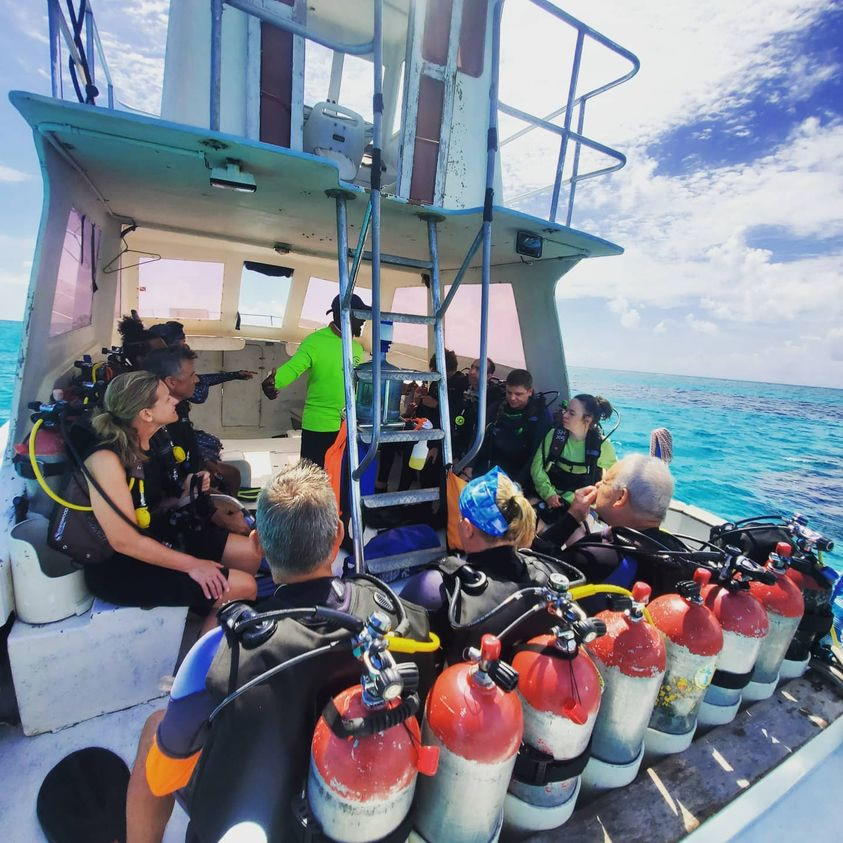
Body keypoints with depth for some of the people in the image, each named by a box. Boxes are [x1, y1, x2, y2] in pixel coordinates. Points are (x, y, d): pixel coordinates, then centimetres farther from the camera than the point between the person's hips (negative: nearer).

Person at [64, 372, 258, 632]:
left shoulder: (144, 445, 1)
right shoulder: (105, 458, -26)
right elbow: (124, 541, -26)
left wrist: (186, 488, -6)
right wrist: (192, 565, -20)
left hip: (159, 537, 9)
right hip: (120, 567, -9)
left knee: (251, 553, 6)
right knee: (243, 586, -16)